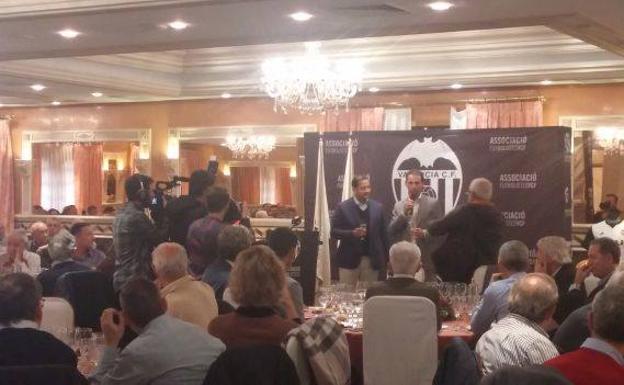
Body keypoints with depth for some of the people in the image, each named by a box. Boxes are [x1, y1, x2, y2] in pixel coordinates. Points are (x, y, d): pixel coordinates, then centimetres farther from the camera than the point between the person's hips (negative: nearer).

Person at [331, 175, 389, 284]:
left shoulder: (377, 207, 6)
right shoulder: (342, 207, -2)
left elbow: (383, 233, 9)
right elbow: (334, 232, -4)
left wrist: (387, 258, 5)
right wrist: (352, 233, -20)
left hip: (372, 260, 2)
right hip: (349, 260, -2)